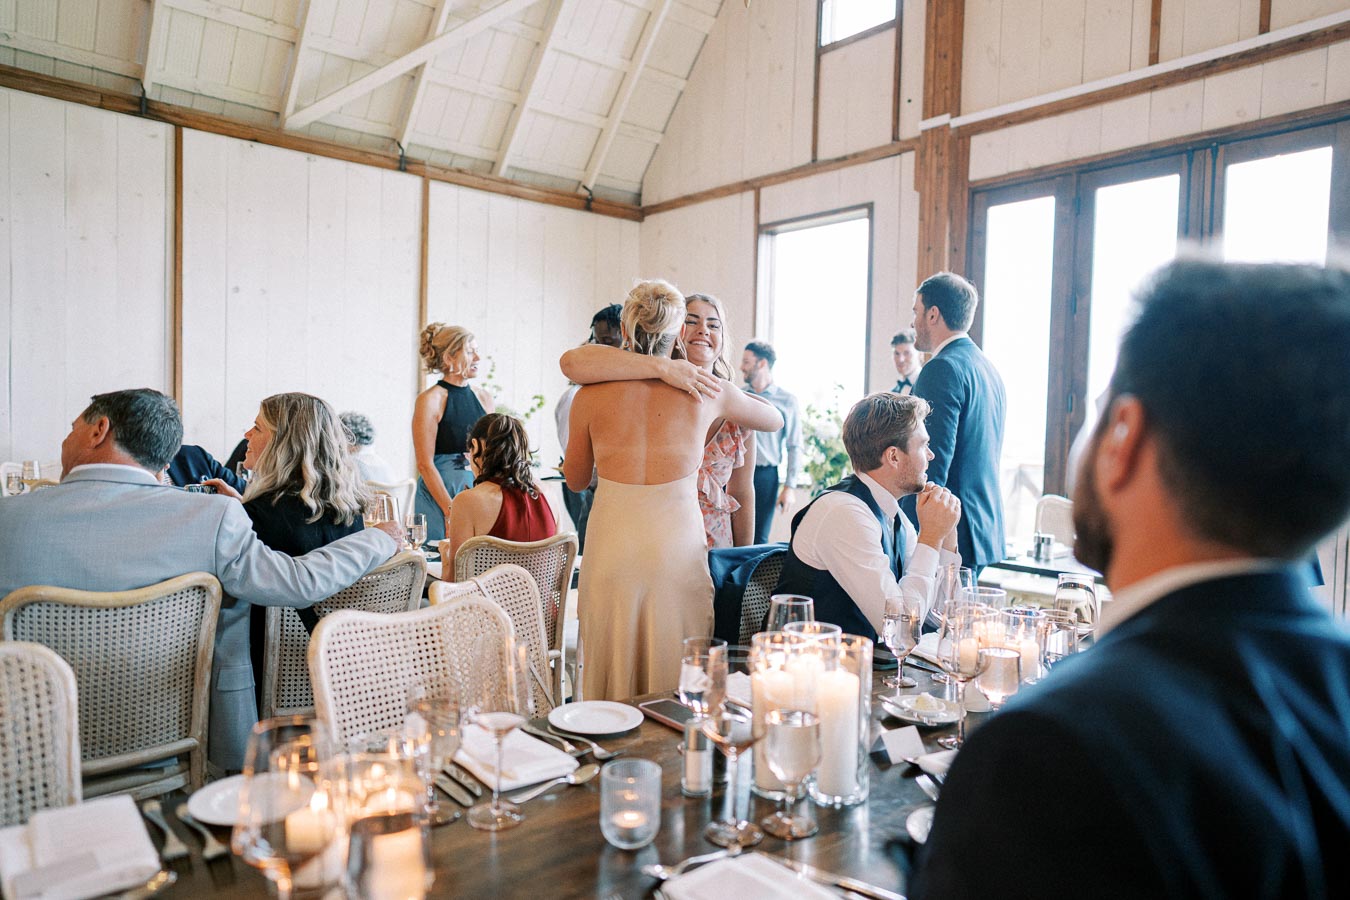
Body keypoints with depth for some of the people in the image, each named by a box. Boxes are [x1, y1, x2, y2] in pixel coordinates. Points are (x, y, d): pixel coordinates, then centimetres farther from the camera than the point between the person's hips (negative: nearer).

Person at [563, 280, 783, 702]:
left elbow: (576, 480, 13)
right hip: (678, 546, 0)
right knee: (677, 682, 11)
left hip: (612, 549, 1)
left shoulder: (591, 395, -1)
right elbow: (775, 419, 19)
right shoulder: (706, 391, 0)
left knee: (611, 682, 13)